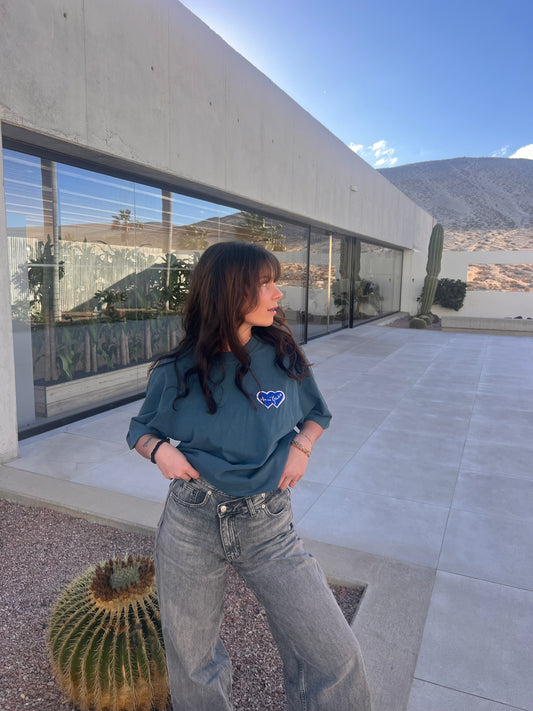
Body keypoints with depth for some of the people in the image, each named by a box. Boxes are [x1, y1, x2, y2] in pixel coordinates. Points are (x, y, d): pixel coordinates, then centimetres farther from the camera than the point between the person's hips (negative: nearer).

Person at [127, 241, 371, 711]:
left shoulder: (283, 357, -5)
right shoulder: (177, 372, -8)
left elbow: (317, 413, 11)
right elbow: (141, 429, 8)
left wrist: (301, 446, -8)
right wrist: (160, 449, -13)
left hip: (268, 527, 1)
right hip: (191, 525, 0)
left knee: (335, 655, -2)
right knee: (192, 660, 19)